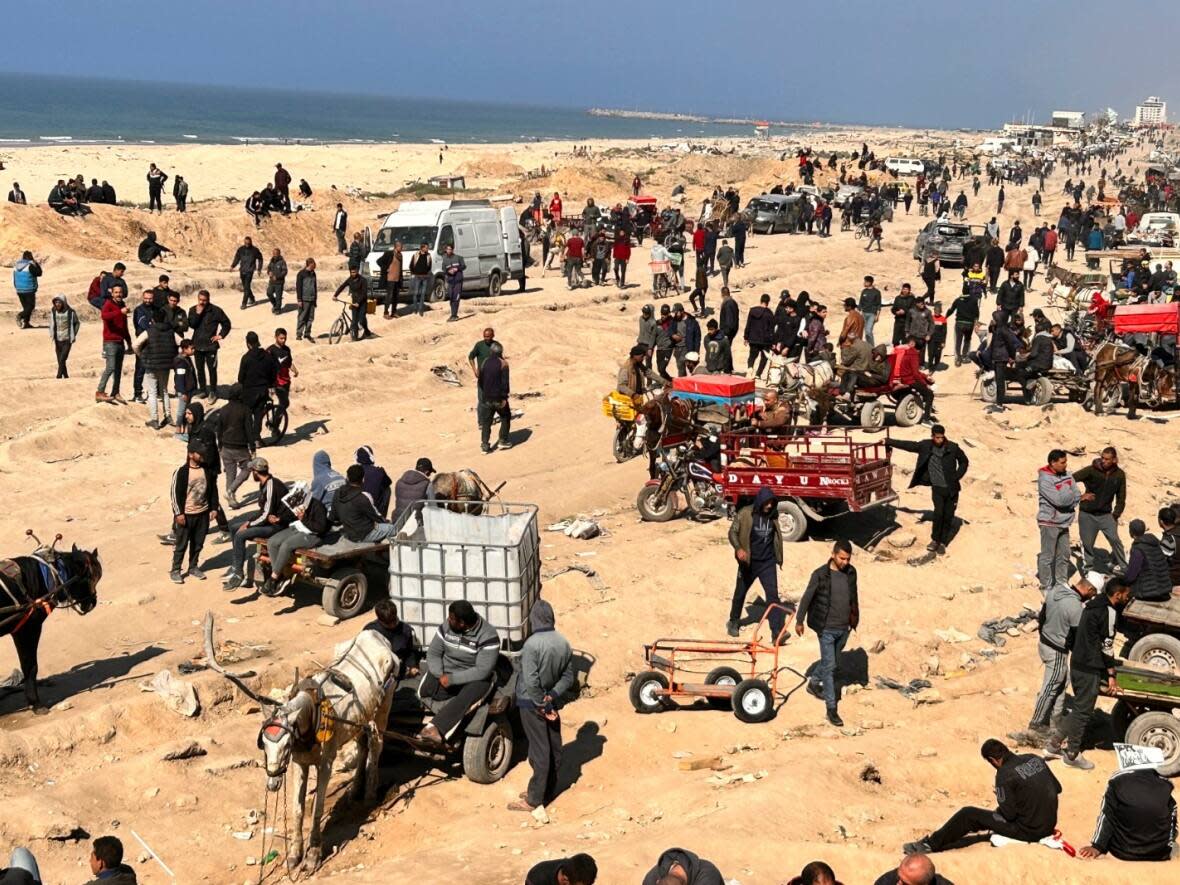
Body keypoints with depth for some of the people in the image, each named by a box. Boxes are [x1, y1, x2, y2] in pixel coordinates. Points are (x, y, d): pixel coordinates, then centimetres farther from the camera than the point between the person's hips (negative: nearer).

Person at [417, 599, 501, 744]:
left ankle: (434, 729, -51)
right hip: (445, 672, 7)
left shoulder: (487, 636, -18)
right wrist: (440, 675, -16)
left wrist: (452, 679, -23)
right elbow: (433, 653, 3)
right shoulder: (446, 626, -2)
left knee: (464, 699, -37)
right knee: (424, 694, -23)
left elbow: (482, 671, -21)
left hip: (475, 678, -6)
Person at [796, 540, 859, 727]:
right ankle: (832, 708, -2)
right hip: (827, 629, -5)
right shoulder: (820, 575, -15)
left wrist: (855, 616, 24)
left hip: (844, 628, 5)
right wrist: (799, 621, 1)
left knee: (830, 661, 22)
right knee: (829, 666, -6)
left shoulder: (851, 572, -1)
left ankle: (814, 683, 47)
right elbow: (807, 598, -6)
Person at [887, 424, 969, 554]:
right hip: (937, 488, 0)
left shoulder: (953, 448, -7)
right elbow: (908, 445, 6)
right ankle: (934, 540, 1)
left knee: (948, 516, 4)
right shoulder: (925, 446, -4)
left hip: (952, 488, 0)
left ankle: (943, 543, 19)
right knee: (939, 512, -17)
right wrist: (888, 442, 7)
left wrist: (957, 477, -2)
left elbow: (964, 461, 7)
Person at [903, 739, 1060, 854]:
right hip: (1050, 824, 7)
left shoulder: (1005, 775, -17)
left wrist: (1000, 798, 6)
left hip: (1029, 831, -7)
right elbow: (1057, 788, 13)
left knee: (968, 814, 0)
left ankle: (930, 844, 9)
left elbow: (1008, 814, -15)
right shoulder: (1035, 759, 3)